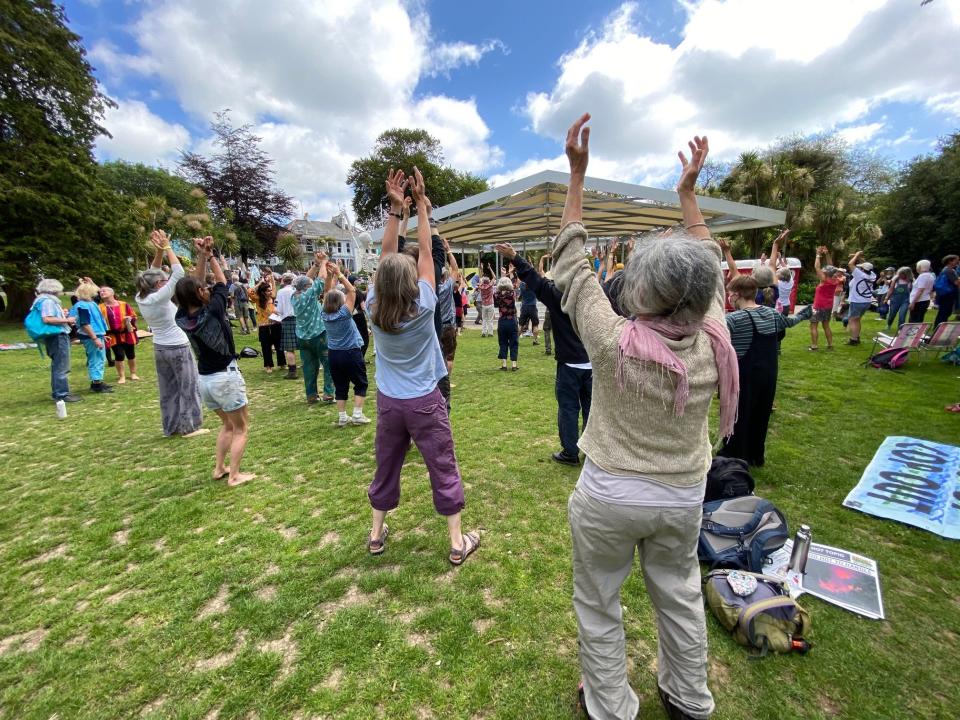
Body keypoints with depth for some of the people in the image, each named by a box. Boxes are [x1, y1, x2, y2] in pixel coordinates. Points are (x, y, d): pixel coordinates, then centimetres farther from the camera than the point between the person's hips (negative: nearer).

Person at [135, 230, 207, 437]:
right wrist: (167, 247, -13)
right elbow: (178, 273, -21)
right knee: (188, 387, 3)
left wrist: (158, 250, -1)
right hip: (178, 348, -8)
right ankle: (189, 426, 8)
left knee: (168, 389, 14)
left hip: (160, 348, 8)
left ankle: (171, 427, 22)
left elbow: (152, 272, 10)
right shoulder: (160, 297, -20)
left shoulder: (141, 298, 0)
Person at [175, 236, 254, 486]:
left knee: (228, 425, 24)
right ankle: (235, 475, 6)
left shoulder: (182, 317, -4)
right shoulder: (213, 311, -19)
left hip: (204, 379, 7)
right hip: (225, 377, -6)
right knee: (241, 428, 8)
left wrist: (201, 256, 1)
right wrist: (210, 255, 6)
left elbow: (192, 284, 7)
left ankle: (219, 468, 25)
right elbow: (221, 282, -3)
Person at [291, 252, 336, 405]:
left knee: (309, 367, 12)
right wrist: (323, 263, 1)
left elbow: (306, 279, 12)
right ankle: (328, 393, -1)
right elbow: (323, 279, -13)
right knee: (329, 365, 3)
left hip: (302, 338, 7)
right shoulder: (310, 294, -16)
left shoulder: (294, 296, 2)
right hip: (318, 336, -7)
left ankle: (311, 395, 16)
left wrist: (316, 264, 8)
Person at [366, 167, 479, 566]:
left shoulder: (374, 308, -7)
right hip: (424, 402, -4)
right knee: (444, 470, 8)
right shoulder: (423, 306, -16)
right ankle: (457, 542, 20)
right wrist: (420, 204, -1)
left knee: (386, 467, 19)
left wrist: (395, 207, 0)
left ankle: (376, 533, 36)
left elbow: (386, 254, 0)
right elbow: (425, 251, -7)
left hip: (388, 401, 4)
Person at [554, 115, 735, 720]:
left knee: (599, 606, 19)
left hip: (609, 494, -4)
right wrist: (689, 191, 14)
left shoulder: (614, 342, -25)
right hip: (683, 496, 5)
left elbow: (571, 261, -14)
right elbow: (711, 268, 4)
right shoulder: (713, 344, -14)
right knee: (680, 596, 27)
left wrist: (578, 174, -6)